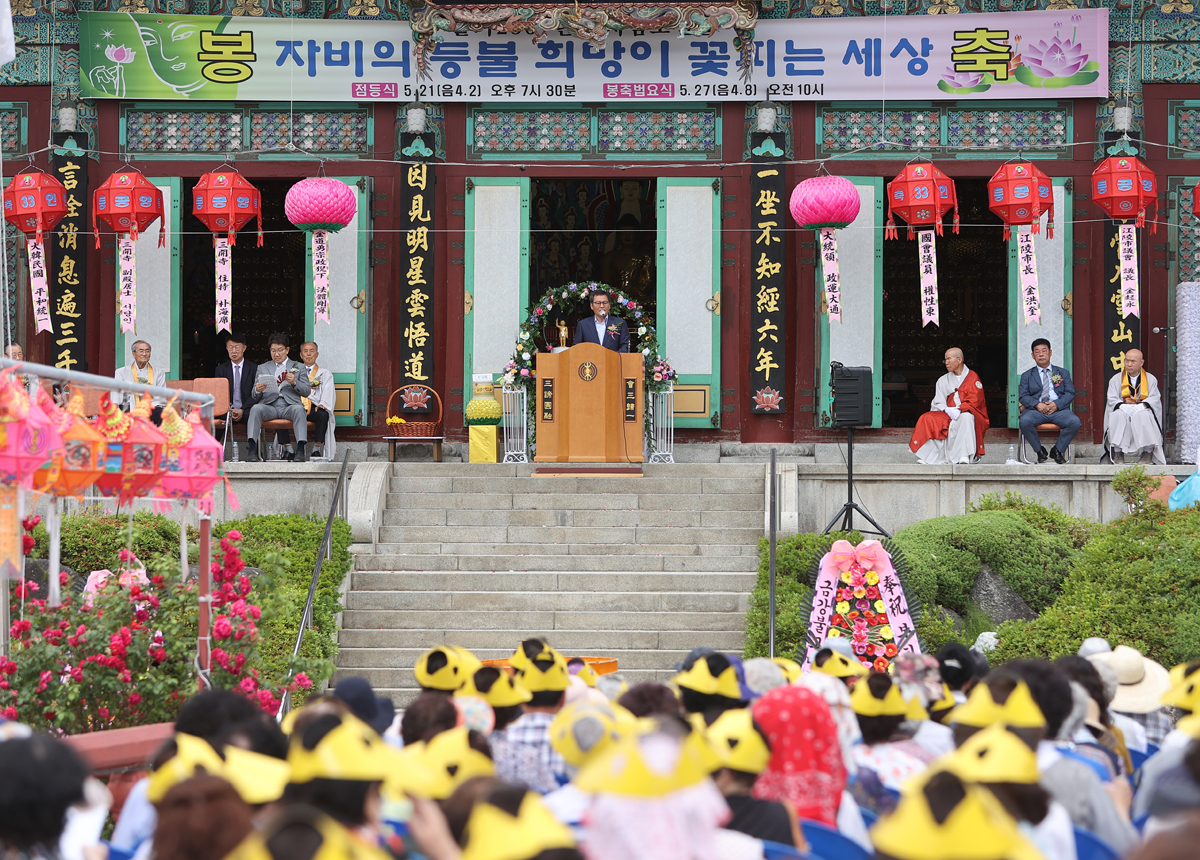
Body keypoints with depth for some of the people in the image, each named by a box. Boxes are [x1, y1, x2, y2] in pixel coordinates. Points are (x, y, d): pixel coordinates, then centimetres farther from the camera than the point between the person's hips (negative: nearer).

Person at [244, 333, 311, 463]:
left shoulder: (298, 368, 20)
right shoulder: (262, 368, 23)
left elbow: (306, 392, 9)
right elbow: (254, 397, 16)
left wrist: (294, 382, -10)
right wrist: (257, 390, -9)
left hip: (289, 405, -1)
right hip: (269, 406, 1)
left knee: (299, 409, -35)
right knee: (256, 408, -32)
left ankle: (300, 450, -45)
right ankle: (252, 451, -41)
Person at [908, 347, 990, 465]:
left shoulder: (973, 377, 3)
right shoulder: (943, 381, 15)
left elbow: (975, 402, -7)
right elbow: (938, 403, 7)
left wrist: (958, 410, -21)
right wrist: (947, 410, -15)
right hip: (948, 415, 4)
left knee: (966, 417, -39)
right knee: (927, 419, -22)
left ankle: (964, 455, -43)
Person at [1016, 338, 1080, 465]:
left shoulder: (1063, 373, 21)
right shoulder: (1027, 376, 19)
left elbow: (1070, 393, 8)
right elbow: (1023, 396, 6)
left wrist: (1057, 404, -11)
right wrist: (1037, 405, -14)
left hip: (1059, 409, 0)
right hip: (1036, 410, 0)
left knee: (1075, 422, -31)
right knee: (1024, 421, -35)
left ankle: (1057, 450, -8)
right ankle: (1039, 450, -12)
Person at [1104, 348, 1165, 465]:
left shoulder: (1151, 379, 12)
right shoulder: (1116, 380, 13)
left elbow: (1154, 398, -2)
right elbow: (1112, 399, 0)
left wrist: (1140, 406, -22)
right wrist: (1123, 406, -23)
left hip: (1143, 412, -1)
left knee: (1144, 416, -36)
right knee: (1118, 415, -35)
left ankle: (1147, 453, -29)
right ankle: (1117, 453, -33)